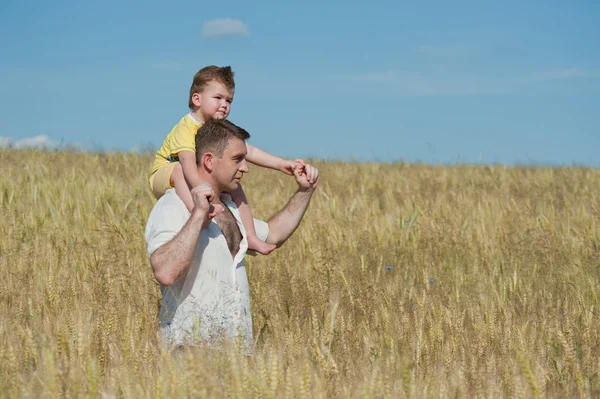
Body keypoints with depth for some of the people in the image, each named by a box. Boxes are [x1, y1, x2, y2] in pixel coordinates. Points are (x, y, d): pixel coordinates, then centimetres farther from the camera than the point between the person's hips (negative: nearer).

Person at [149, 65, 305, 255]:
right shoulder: (186, 128, -27)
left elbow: (249, 151, -2)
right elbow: (187, 160, -43)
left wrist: (282, 164, -13)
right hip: (163, 176, -8)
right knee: (180, 170, -38)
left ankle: (249, 236, -1)